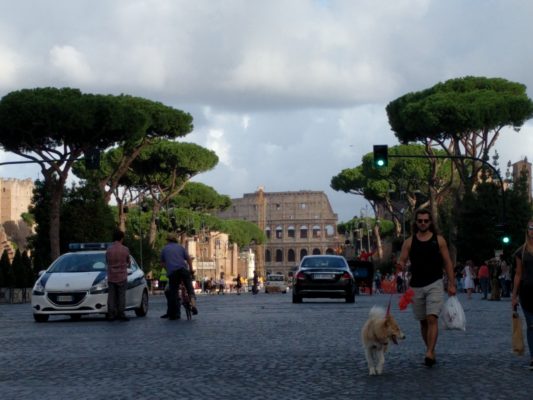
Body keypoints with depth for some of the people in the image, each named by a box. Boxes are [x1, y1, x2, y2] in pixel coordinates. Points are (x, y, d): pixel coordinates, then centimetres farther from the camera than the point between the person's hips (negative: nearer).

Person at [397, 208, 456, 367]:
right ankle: (431, 352, 22)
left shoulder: (439, 240, 2)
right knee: (423, 321, 9)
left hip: (435, 285, -3)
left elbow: (448, 263, 4)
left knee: (432, 318, -17)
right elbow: (402, 262, 2)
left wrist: (451, 284, -1)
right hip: (416, 286, 3)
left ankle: (429, 354, -23)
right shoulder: (409, 242, 5)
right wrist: (400, 265, -22)